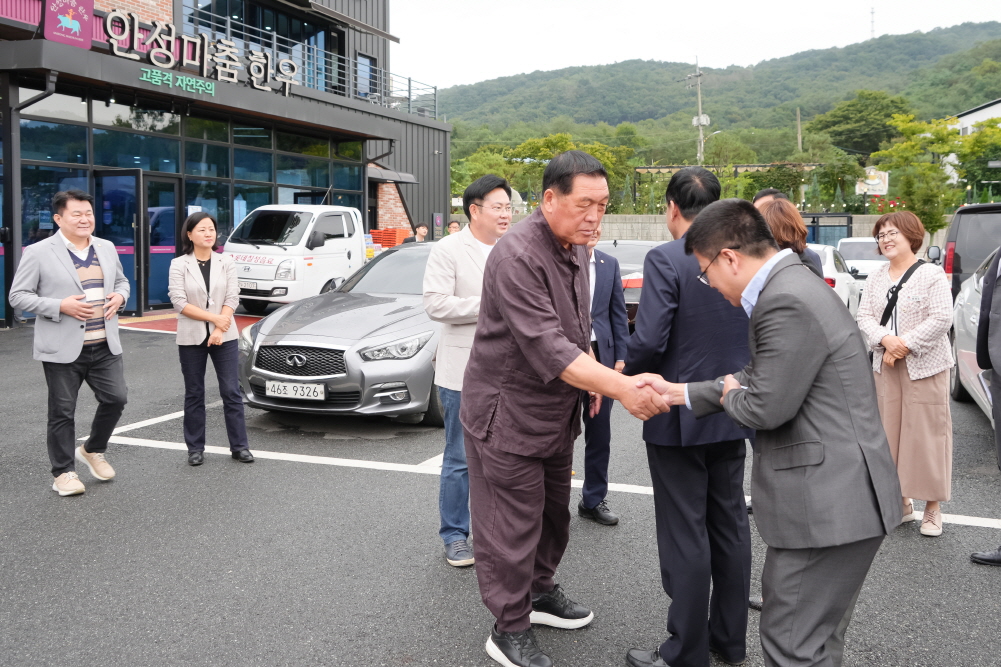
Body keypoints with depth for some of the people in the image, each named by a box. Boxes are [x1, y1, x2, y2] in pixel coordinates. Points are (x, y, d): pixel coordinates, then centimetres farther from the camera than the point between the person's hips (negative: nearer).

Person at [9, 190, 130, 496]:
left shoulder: (106, 248, 10)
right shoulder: (38, 252, -6)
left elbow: (122, 281, 22)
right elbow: (18, 296, -6)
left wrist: (120, 296, -2)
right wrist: (60, 306, -19)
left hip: (105, 345, 5)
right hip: (63, 349, -4)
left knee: (116, 398, 4)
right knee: (62, 412, 4)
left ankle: (93, 450, 29)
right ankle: (63, 473, 17)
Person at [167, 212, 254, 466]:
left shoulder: (226, 262, 4)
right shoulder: (179, 265, -1)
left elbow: (232, 298, -2)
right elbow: (179, 302, -9)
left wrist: (219, 329, -13)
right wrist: (214, 318, -14)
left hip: (225, 337, 1)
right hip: (191, 338, -1)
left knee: (232, 392, 0)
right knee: (194, 394, 7)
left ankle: (240, 446, 6)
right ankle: (195, 449, 16)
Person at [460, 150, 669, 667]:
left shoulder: (576, 249, 5)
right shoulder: (517, 256, -25)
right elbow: (547, 347, -32)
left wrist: (590, 376, 7)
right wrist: (620, 386, -36)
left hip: (557, 411, 9)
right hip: (508, 415, -9)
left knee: (553, 513, 21)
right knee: (512, 526, 1)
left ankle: (541, 593, 41)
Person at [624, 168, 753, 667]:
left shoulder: (665, 260, -17)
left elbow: (649, 341, -23)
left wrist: (627, 372, -3)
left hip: (679, 419, -7)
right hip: (733, 416, 7)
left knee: (685, 537, 3)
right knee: (730, 526, 17)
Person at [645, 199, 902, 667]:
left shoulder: (787, 303, -22)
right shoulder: (790, 286, 12)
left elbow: (767, 407, -21)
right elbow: (758, 380, 16)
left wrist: (729, 395, 1)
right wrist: (677, 392, 16)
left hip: (828, 503, -10)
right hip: (836, 497, 10)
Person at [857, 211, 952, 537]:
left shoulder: (932, 275, -5)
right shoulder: (876, 278, 11)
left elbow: (942, 319, -12)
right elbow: (864, 317, 4)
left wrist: (905, 344, -17)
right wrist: (886, 340, -14)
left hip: (925, 366, -5)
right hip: (885, 366, 5)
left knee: (927, 433, -3)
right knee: (890, 432, 7)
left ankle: (932, 508, 8)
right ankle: (902, 503, 19)